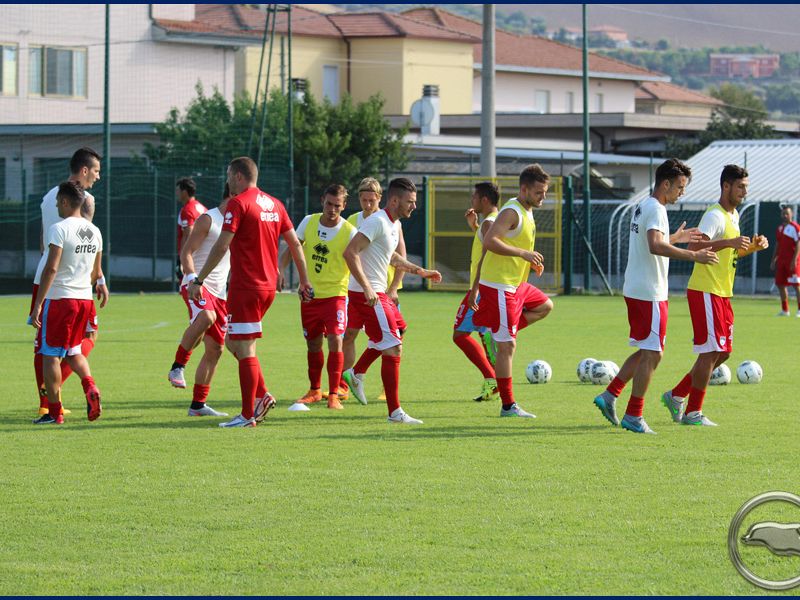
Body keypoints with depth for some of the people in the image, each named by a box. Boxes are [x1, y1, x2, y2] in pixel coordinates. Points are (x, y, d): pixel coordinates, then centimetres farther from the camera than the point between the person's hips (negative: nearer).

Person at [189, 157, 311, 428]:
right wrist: (304, 281, 22)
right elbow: (295, 244, 15)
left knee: (244, 348, -4)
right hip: (268, 286, 8)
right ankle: (262, 395, 10)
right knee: (234, 342, 18)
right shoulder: (274, 204, 12)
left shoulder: (239, 203, -10)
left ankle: (248, 415, -3)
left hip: (245, 287, -8)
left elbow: (221, 246, -16)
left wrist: (198, 280, -14)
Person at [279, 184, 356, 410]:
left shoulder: (349, 232, -10)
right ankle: (314, 390, 30)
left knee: (335, 341, -17)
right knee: (313, 344, 13)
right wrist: (280, 270, -7)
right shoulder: (309, 222, 1)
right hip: (309, 294, 4)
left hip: (335, 294, -4)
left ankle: (333, 395, -11)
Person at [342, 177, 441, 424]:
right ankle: (395, 413, -8)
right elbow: (350, 252, -25)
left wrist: (419, 271, 26)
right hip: (369, 294, -10)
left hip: (377, 293, 10)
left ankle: (357, 374, 35)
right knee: (393, 348, -10)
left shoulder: (395, 224, 13)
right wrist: (366, 288, -30)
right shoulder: (377, 222, -18)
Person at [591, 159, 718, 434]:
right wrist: (692, 255, -33)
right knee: (652, 354, -4)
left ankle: (610, 396, 15)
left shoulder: (643, 206, 15)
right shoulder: (656, 210, -16)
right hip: (650, 294, -10)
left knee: (647, 351, 17)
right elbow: (655, 246, -32)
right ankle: (634, 416, 0)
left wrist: (675, 239, 28)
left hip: (635, 290, 10)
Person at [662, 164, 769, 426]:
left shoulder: (733, 216, 15)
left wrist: (752, 247, 9)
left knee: (722, 353, 12)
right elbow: (694, 247, -30)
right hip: (705, 293, -10)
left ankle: (676, 395, 22)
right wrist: (729, 242, -37)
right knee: (711, 352, -7)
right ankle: (693, 413, 1)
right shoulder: (715, 216, -15)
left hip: (722, 294, 10)